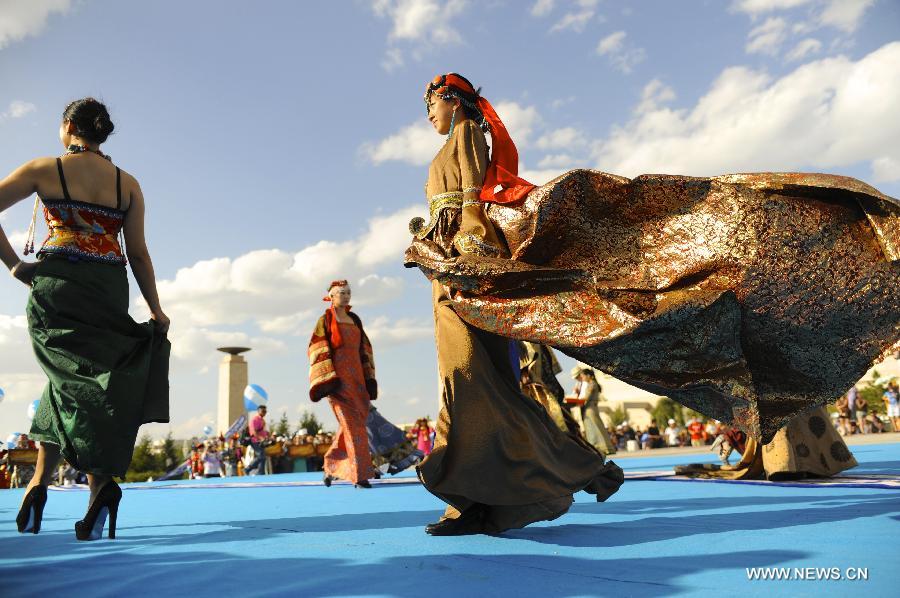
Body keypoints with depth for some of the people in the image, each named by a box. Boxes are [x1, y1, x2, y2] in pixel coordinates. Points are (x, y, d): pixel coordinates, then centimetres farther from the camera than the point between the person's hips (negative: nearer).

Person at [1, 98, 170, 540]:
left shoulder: (44, 170, 5)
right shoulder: (128, 184, 8)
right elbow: (138, 254, 3)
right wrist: (156, 311, 6)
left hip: (55, 286, -1)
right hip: (108, 289, 1)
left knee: (71, 381, 4)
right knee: (91, 380, 13)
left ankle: (101, 484, -11)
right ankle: (40, 481, 9)